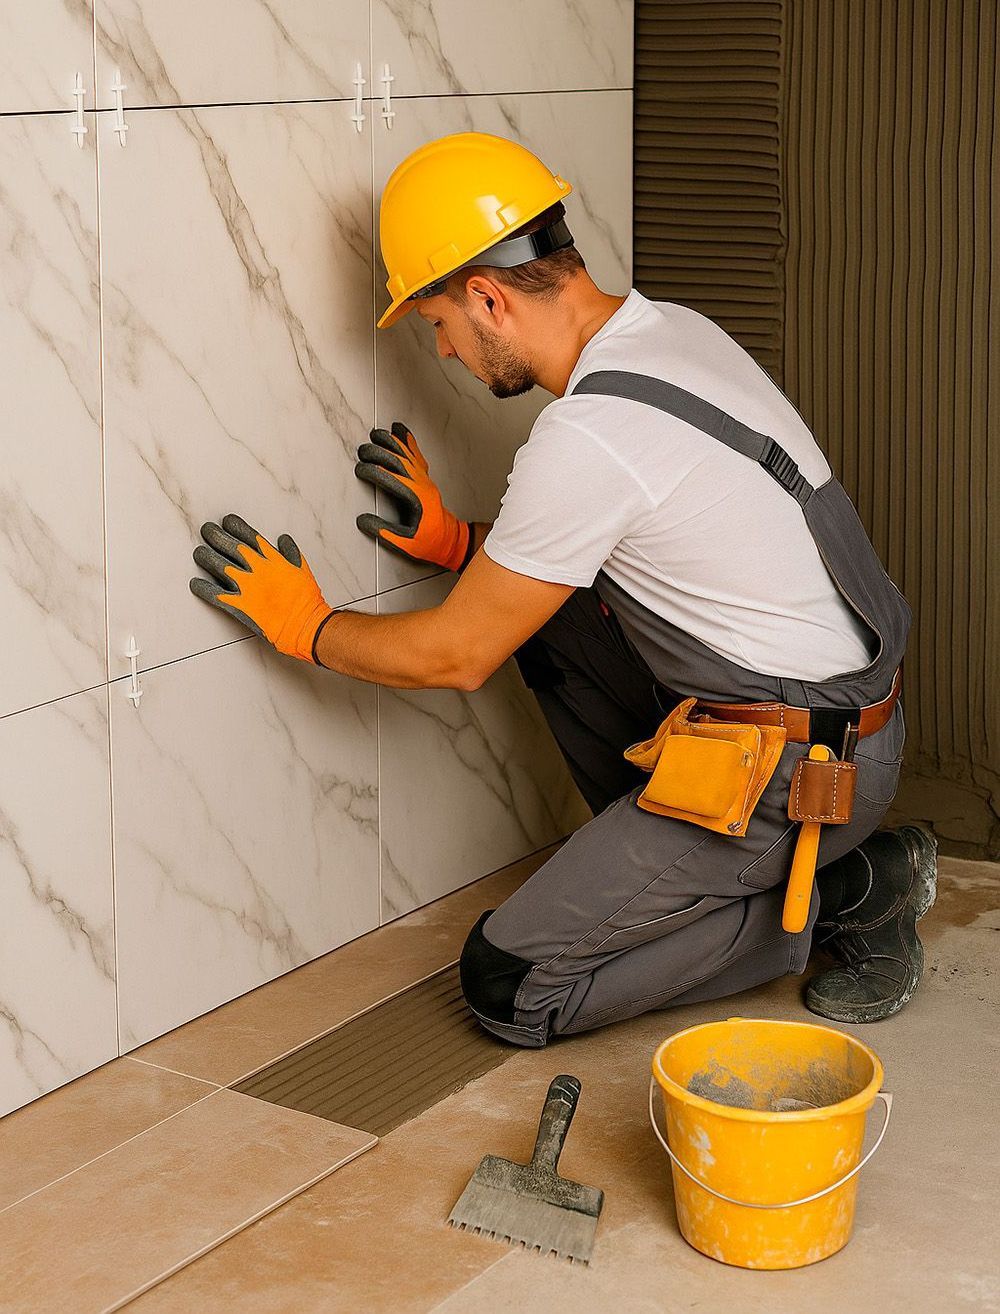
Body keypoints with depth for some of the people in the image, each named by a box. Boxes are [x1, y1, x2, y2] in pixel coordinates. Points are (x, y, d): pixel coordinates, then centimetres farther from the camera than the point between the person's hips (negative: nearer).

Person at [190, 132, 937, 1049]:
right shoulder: (674, 329, 5)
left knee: (507, 989, -3)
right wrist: (461, 543, 18)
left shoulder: (586, 436, -23)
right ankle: (671, 876, 19)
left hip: (792, 772, -9)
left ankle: (843, 895, 0)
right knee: (546, 613, 18)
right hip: (842, 706, 9)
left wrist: (305, 627, 4)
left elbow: (456, 656, -12)